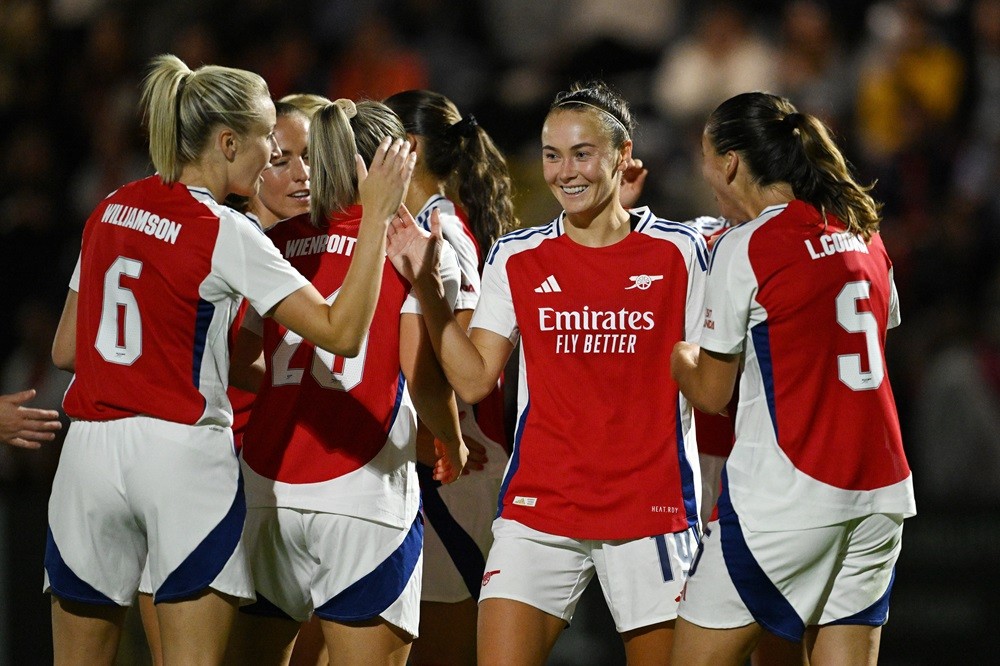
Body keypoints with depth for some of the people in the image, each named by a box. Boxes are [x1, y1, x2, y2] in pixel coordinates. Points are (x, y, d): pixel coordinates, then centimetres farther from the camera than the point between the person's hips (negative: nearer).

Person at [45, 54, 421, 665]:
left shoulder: (111, 210, 9)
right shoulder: (225, 234, -9)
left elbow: (65, 351, 15)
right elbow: (342, 333, -15)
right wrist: (377, 216, -12)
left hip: (90, 452, 5)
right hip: (184, 454, -5)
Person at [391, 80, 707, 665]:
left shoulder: (679, 252, 1)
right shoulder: (515, 259, 7)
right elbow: (474, 381, 1)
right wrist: (427, 290, -7)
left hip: (652, 508, -1)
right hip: (538, 508, 1)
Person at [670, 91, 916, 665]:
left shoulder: (745, 247, -8)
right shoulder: (865, 236, 10)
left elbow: (711, 394, -2)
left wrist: (676, 354, 20)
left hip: (785, 493, -7)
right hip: (880, 495, 7)